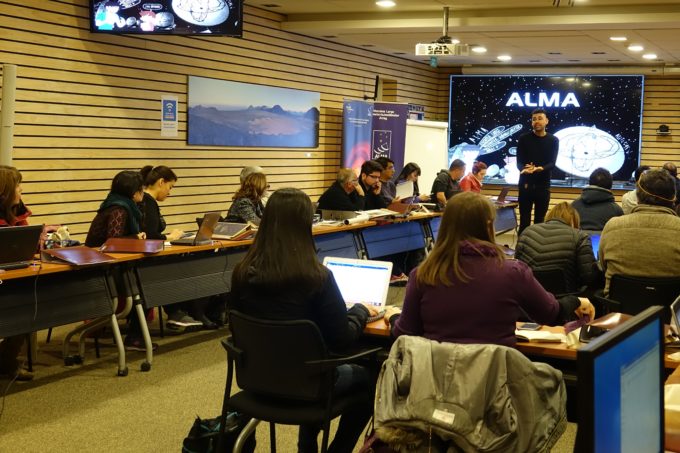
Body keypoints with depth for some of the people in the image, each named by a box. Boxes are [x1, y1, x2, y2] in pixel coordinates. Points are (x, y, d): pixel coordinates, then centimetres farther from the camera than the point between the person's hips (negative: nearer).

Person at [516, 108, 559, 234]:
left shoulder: (553, 140, 3)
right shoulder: (524, 139, 1)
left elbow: (552, 163, -7)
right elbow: (519, 162, -5)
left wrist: (540, 169, -28)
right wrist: (524, 168, -29)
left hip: (543, 185, 1)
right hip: (526, 184, -1)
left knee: (540, 221, 5)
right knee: (524, 221, 0)